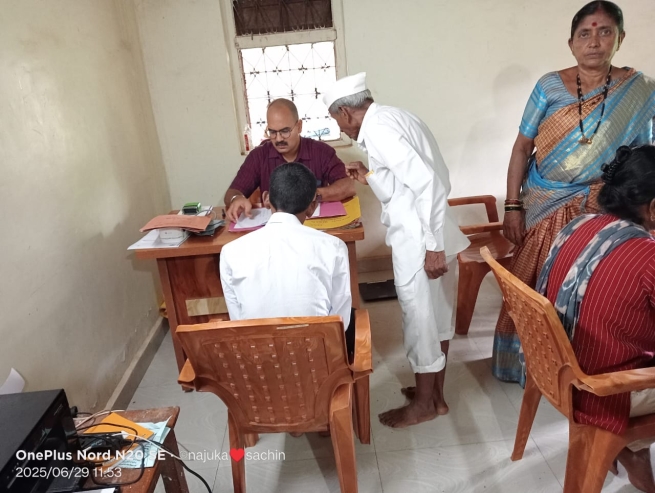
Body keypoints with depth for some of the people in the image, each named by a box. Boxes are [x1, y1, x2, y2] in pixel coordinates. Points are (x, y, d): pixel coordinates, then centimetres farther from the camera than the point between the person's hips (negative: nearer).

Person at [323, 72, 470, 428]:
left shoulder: (378, 128, -15)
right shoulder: (395, 118, 15)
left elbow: (427, 182, -24)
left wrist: (432, 246, -24)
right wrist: (371, 178, 19)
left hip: (419, 244, -10)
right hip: (433, 239, 10)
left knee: (420, 320, 6)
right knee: (436, 316, 19)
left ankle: (424, 403, 25)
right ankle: (435, 394, 36)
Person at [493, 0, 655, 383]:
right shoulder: (549, 87, -4)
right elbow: (522, 148, -2)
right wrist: (512, 206, -6)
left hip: (601, 209, 0)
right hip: (543, 205, 0)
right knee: (534, 287, 7)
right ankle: (528, 361, 27)